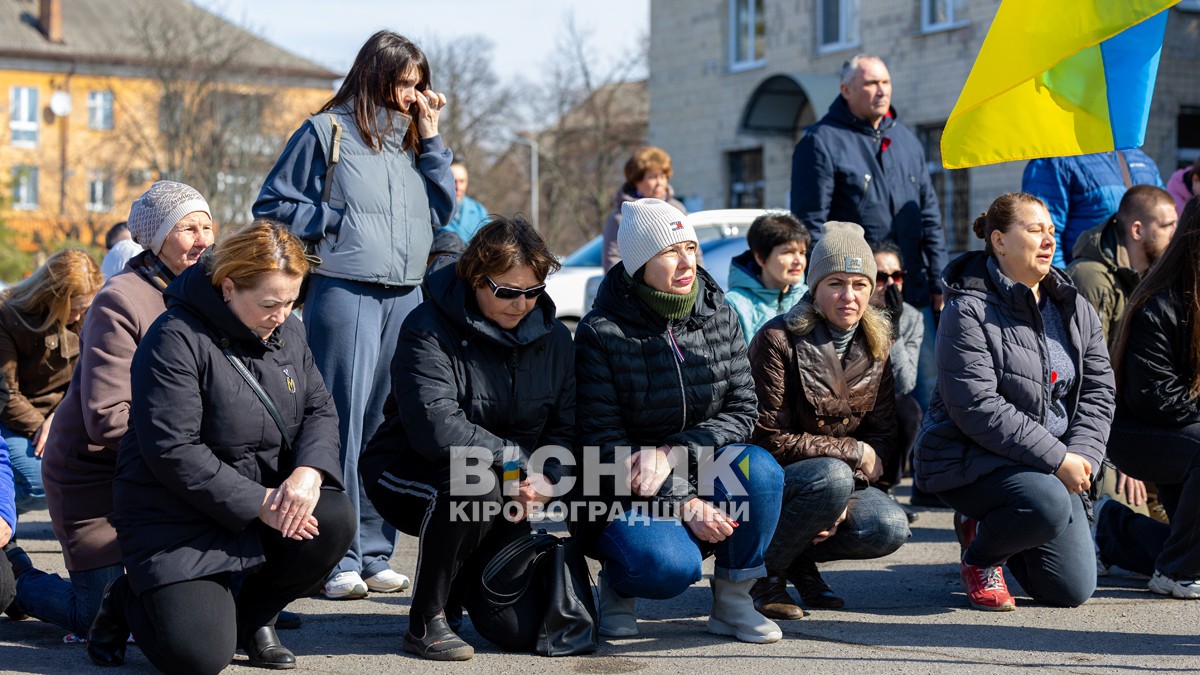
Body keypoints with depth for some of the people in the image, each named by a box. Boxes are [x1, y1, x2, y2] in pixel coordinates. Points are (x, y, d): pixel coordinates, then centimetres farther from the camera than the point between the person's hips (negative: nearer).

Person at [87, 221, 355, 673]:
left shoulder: (287, 332, 4)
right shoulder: (176, 340, -18)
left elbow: (319, 410, 3)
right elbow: (173, 451, -23)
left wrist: (309, 471, -19)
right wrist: (258, 503, -25)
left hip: (267, 500, 6)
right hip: (178, 522, -6)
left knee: (334, 519, -24)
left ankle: (253, 617, 5)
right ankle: (128, 600, 17)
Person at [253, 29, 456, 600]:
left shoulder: (409, 141, 18)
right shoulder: (326, 132, 0)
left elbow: (442, 210, 12)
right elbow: (273, 205, 1)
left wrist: (430, 138, 8)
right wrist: (335, 222, -10)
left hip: (405, 297, 6)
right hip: (344, 292, -6)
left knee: (387, 424, 7)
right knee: (342, 423, -7)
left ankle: (374, 553, 13)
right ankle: (338, 559, -2)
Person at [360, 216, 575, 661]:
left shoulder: (552, 337, 1)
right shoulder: (429, 331, -18)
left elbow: (567, 428, -3)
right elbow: (437, 429, -30)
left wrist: (546, 476, -24)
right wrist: (520, 462, -27)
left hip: (508, 485, 5)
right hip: (409, 473, -5)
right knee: (477, 486, -39)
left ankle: (465, 578, 27)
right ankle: (426, 620, -20)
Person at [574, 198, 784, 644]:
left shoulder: (719, 316, 0)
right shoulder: (600, 334, -12)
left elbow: (741, 410, -2)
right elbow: (602, 443, -14)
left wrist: (672, 453, -20)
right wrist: (683, 503, -22)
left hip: (700, 473, 4)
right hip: (625, 494, -4)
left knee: (757, 468, -28)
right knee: (669, 565, -32)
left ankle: (733, 600, -9)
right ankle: (618, 584, 5)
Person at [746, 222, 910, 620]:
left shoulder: (876, 346, 2)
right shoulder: (778, 340, -15)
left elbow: (882, 436, 1)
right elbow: (770, 439, -17)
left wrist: (845, 500, -16)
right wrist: (853, 452, -16)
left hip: (843, 475, 5)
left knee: (891, 528, -22)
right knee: (832, 477, -35)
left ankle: (801, 560, 6)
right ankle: (762, 571, -13)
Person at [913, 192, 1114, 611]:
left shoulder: (1076, 311, 9)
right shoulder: (969, 313, -14)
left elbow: (1098, 393, 7)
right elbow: (978, 409, -21)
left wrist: (1080, 457, -12)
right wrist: (1057, 459, -23)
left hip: (1054, 467, 7)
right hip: (969, 459, -7)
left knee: (1073, 590, -1)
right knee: (1048, 502, -36)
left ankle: (991, 528, 27)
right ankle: (978, 557, -4)